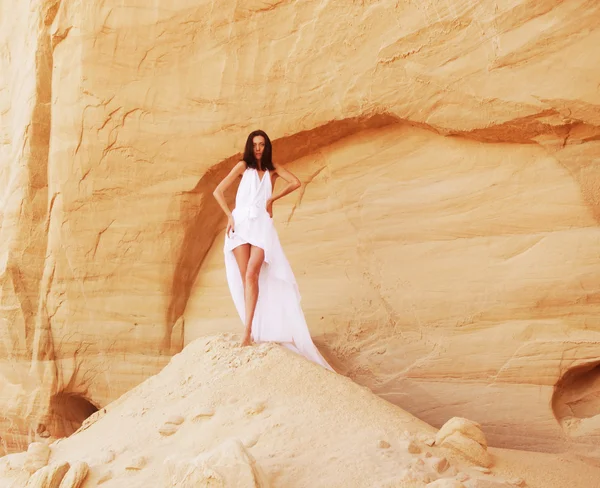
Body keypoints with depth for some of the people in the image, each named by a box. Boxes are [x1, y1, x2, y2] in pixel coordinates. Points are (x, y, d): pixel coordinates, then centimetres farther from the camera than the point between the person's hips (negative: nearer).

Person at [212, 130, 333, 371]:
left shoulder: (273, 169, 16)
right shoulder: (243, 166, 12)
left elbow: (295, 183, -1)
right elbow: (218, 191, 7)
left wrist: (272, 198, -2)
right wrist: (229, 215, -4)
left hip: (261, 225, -1)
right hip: (240, 223, 1)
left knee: (252, 274, -19)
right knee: (245, 278, -6)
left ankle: (248, 330, -26)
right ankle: (252, 329, -3)